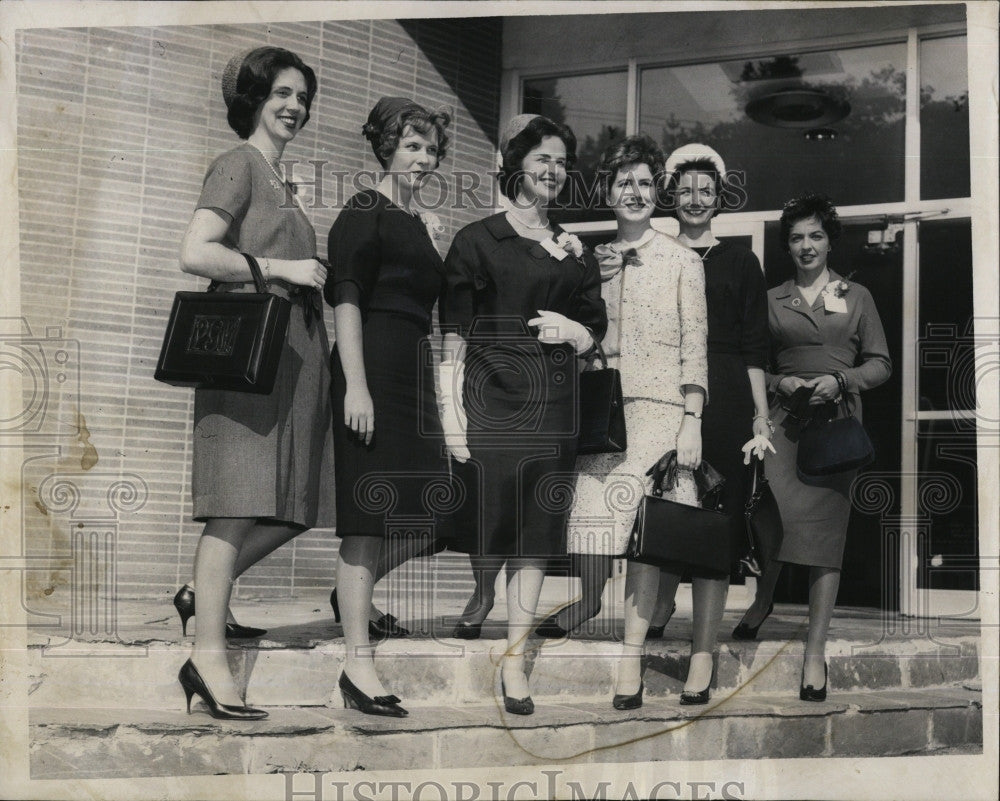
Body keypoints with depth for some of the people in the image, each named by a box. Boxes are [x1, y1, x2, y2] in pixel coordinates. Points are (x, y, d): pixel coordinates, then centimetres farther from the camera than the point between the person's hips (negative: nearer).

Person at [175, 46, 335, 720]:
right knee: (241, 503, -9)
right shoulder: (238, 165, -2)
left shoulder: (280, 182, 24)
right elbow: (195, 253, -14)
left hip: (295, 351, 9)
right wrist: (278, 269, -10)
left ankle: (205, 592, 19)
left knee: (291, 509, 5)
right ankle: (210, 655, -5)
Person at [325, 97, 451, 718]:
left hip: (412, 374, 9)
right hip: (372, 370, -9)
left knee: (386, 517, 6)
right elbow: (347, 298, -11)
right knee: (368, 518, -9)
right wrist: (356, 384, -20)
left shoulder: (415, 223, 23)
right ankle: (359, 663, -7)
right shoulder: (365, 211, -3)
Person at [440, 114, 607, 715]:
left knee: (537, 534, 2)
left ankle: (515, 659, 7)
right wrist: (451, 412, -11)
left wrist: (573, 332, -1)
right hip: (491, 403, -4)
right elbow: (452, 334, -2)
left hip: (555, 408, 4)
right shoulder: (477, 241, 4)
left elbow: (596, 331, 22)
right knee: (485, 526, -5)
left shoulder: (574, 251, 18)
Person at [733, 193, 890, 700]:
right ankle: (762, 601, 12)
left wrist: (839, 381, -7)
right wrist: (778, 383, -4)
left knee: (826, 529, -4)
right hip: (784, 419, 0)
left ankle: (815, 652, 0)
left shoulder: (856, 297, 13)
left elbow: (880, 364, 10)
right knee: (776, 514, -19)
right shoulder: (772, 301, 14)